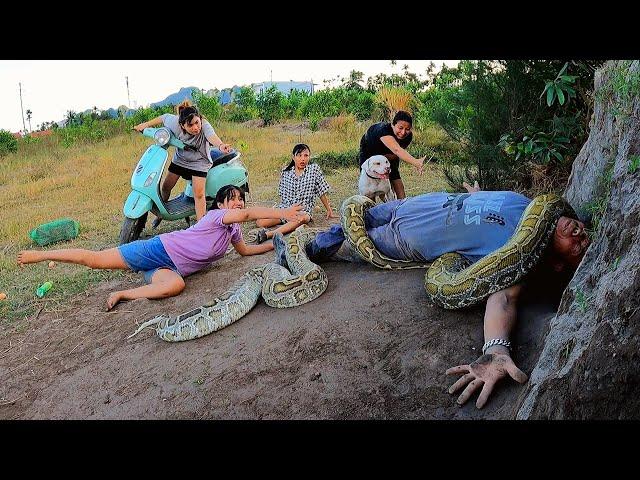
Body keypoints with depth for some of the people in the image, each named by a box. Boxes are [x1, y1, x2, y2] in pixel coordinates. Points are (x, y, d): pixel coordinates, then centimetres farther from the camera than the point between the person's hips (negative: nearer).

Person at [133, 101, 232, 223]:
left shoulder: (204, 125, -34)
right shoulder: (175, 122, -24)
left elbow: (212, 136, -56)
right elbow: (164, 117, -1)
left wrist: (221, 145, -77)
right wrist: (146, 125, 3)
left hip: (199, 162, -4)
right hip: (179, 159, 5)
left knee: (199, 194, -19)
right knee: (166, 187, 12)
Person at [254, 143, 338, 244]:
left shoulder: (314, 169, -1)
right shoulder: (286, 172, 7)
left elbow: (322, 192, 5)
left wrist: (329, 211, 7)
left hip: (303, 210, -3)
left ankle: (268, 234, -47)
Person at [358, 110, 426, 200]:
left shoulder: (408, 136, -24)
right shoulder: (383, 129, -43)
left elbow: (396, 155, -20)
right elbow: (396, 150, -59)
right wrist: (415, 162, -72)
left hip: (389, 158, 4)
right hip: (369, 153, -4)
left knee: (398, 185, -3)